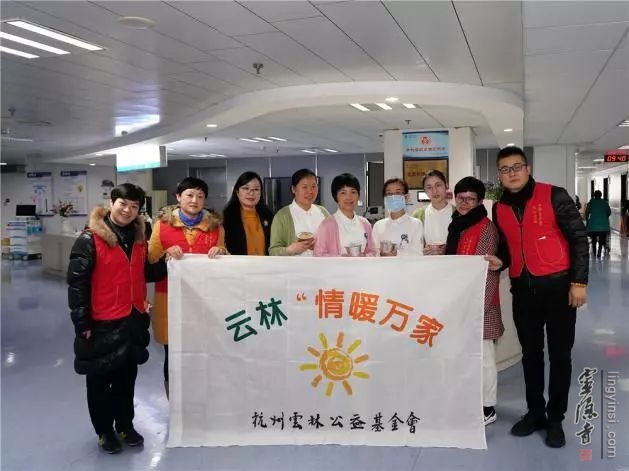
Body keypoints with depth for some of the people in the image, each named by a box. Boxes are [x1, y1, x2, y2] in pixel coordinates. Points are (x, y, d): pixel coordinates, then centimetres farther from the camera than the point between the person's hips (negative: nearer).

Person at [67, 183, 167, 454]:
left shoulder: (138, 238, 7)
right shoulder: (90, 239, -14)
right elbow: (77, 283, -14)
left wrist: (167, 263, -3)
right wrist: (82, 323, -15)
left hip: (134, 320, 6)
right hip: (103, 324, -6)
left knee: (127, 377, 18)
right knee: (100, 380, 11)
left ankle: (125, 425, 33)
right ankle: (104, 431, 27)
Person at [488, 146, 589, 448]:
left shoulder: (554, 196, -6)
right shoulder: (499, 209, 8)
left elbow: (578, 238, -6)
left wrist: (579, 281, -12)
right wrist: (499, 260, -2)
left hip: (558, 286, -4)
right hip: (523, 290, 4)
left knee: (559, 354, 5)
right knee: (530, 353, 13)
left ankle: (555, 418, 18)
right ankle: (535, 412, 26)